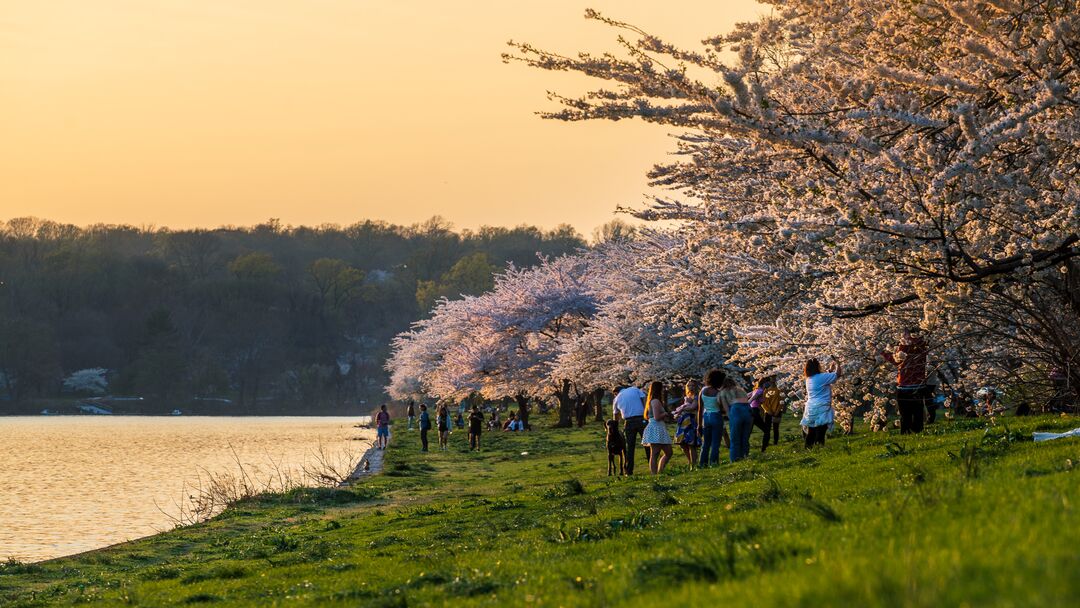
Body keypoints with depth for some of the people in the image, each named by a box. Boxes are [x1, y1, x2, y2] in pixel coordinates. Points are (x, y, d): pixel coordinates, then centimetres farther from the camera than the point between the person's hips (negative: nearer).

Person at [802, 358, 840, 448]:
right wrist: (838, 365, 12)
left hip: (811, 410, 8)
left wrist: (831, 369, 29)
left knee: (811, 433, 10)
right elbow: (837, 375, -6)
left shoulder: (809, 379, 13)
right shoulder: (821, 377, -11)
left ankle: (808, 447, 10)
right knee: (820, 433, -10)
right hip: (821, 409, -8)